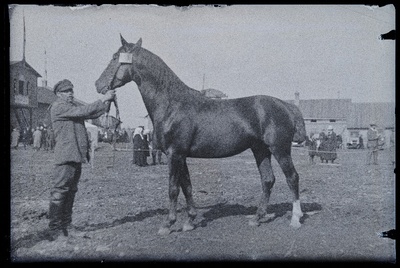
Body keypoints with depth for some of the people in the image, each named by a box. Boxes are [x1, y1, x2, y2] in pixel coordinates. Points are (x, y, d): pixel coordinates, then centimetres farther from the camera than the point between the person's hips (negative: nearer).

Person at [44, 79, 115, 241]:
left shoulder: (73, 107, 22)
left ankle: (65, 227, 21)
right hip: (65, 156, -9)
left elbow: (92, 114, 16)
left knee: (70, 192, 13)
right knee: (59, 192, -8)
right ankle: (54, 231, -4)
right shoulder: (58, 107, -6)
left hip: (77, 155, 9)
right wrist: (103, 100, -16)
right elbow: (82, 111, -18)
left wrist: (108, 102, 2)